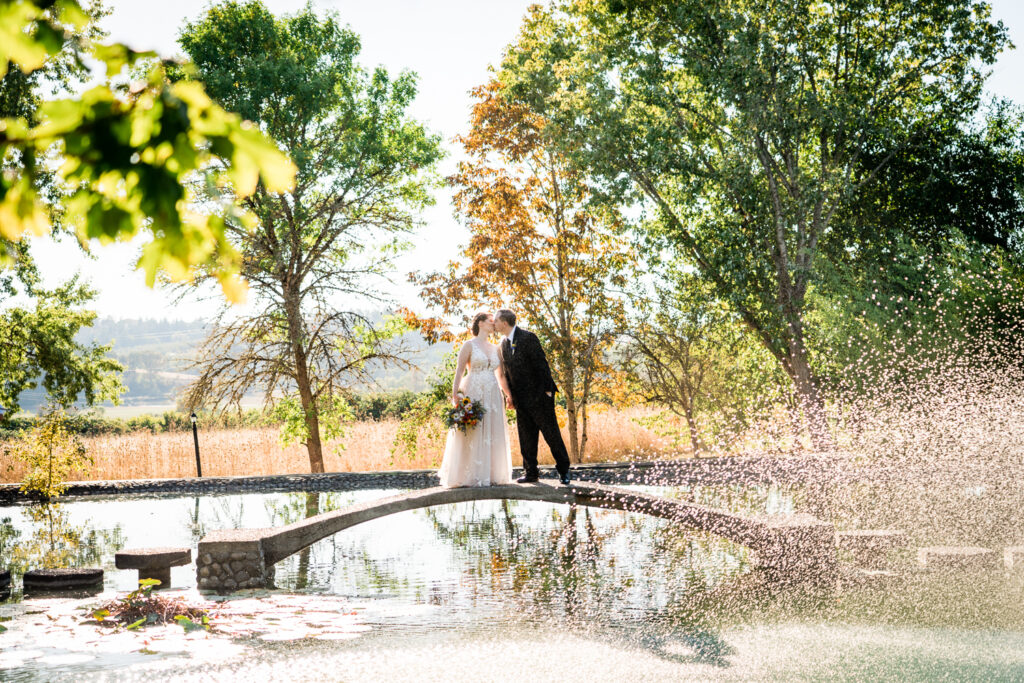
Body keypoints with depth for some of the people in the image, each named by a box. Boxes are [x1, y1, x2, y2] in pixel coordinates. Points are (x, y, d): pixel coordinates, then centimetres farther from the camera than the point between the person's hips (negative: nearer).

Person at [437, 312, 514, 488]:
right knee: (472, 434, -6)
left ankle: (490, 475, 7)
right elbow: (459, 371, -5)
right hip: (473, 393, -6)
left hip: (493, 395, 6)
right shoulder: (469, 345, 1)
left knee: (492, 435, 3)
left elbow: (500, 375, 20)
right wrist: (455, 395, -15)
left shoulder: (494, 348, 17)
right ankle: (470, 476, -4)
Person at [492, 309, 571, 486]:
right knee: (526, 438, 7)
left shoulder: (528, 337, -12)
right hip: (521, 400, 7)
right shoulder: (504, 344, 11)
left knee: (551, 433, -1)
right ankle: (530, 472, 14)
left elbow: (541, 364, -14)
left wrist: (547, 390, -17)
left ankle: (563, 470, 8)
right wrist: (510, 396, 12)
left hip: (539, 395, -7)